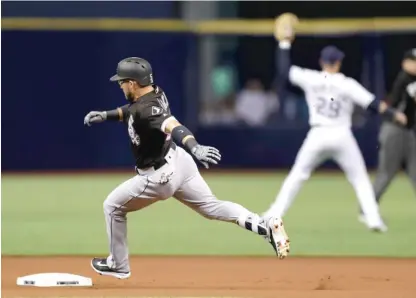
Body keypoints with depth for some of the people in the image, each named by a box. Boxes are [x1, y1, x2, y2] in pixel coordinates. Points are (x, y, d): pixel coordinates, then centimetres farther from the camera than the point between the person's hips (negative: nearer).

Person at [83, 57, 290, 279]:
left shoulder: (147, 109, -29)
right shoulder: (155, 93, -1)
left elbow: (173, 126, -48)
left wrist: (195, 148, -64)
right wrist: (106, 115, 14)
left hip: (160, 176, -9)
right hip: (178, 161, 9)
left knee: (112, 207, 10)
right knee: (212, 207, 11)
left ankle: (118, 265, 23)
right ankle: (266, 226, -7)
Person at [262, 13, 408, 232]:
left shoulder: (310, 79, -2)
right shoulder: (348, 84, -5)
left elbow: (284, 70, 6)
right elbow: (372, 104, -7)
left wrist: (284, 43, 13)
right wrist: (394, 115, 4)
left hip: (317, 135, 1)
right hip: (342, 136, -1)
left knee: (297, 175, 13)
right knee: (360, 179, 9)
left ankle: (275, 214, 8)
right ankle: (373, 219, -4)